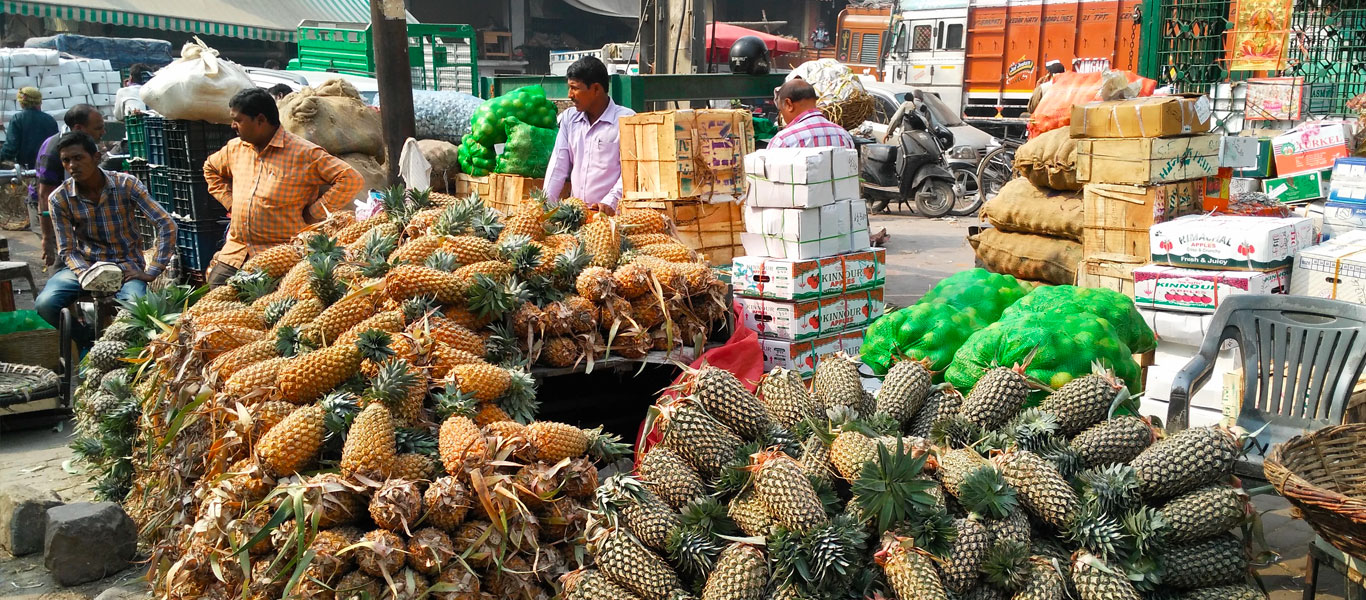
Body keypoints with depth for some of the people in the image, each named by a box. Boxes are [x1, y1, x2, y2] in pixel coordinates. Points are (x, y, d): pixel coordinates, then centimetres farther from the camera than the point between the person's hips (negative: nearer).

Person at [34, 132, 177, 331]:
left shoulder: (126, 184, -9)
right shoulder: (59, 198, -5)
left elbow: (167, 224, -12)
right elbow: (67, 250, -3)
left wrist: (153, 272, -15)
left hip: (127, 267, -2)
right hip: (85, 265, 2)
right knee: (45, 305, -25)